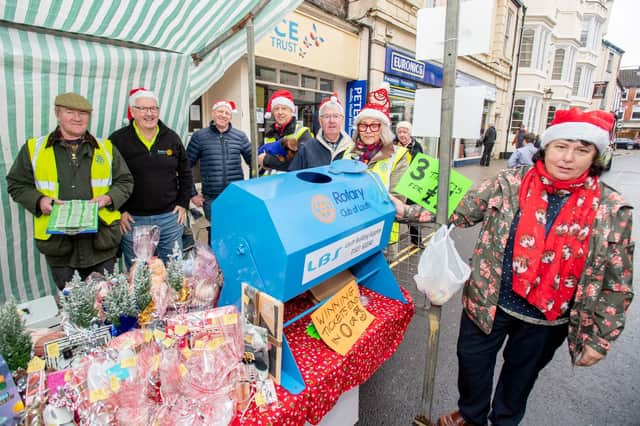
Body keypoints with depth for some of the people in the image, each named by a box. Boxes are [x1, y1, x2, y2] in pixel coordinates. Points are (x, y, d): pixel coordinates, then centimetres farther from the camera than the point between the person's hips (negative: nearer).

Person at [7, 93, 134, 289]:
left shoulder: (106, 148, 8)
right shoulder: (34, 148, 7)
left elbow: (125, 181, 9)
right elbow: (17, 184, 11)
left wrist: (108, 198, -9)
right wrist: (39, 200, -8)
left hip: (101, 239, 0)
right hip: (57, 240, 0)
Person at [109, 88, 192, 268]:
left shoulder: (172, 138, 6)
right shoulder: (118, 140, -2)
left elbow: (185, 173, 12)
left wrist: (183, 204, 6)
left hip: (170, 217, 2)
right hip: (132, 220, -2)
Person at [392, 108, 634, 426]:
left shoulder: (612, 210, -9)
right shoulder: (509, 183, -11)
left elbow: (616, 282, -3)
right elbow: (457, 211, -10)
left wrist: (600, 337, -1)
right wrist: (407, 211, -20)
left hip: (548, 318, 0)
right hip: (489, 301, 0)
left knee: (522, 372, 23)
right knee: (472, 360, 18)